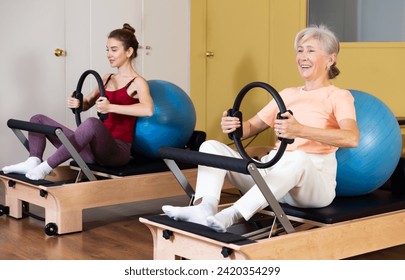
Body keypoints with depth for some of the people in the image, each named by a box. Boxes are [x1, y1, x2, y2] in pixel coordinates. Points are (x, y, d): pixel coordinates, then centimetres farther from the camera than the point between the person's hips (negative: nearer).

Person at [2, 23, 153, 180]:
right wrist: (76, 104, 0)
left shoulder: (137, 83, -4)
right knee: (38, 119, 6)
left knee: (92, 123, -41)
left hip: (118, 150, -8)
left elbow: (148, 110, -25)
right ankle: (33, 162, -22)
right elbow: (86, 103, 25)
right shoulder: (107, 79, 18)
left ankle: (47, 167, -33)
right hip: (95, 147, 8)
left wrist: (110, 107, -30)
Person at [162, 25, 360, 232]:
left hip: (312, 179, -6)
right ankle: (204, 208, -36)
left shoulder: (338, 96, 1)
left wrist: (300, 130, -36)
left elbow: (352, 138, -20)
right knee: (211, 146, -9)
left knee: (298, 158, -41)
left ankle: (232, 215, -48)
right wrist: (233, 126, -10)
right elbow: (251, 127, 16)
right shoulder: (287, 94, 21)